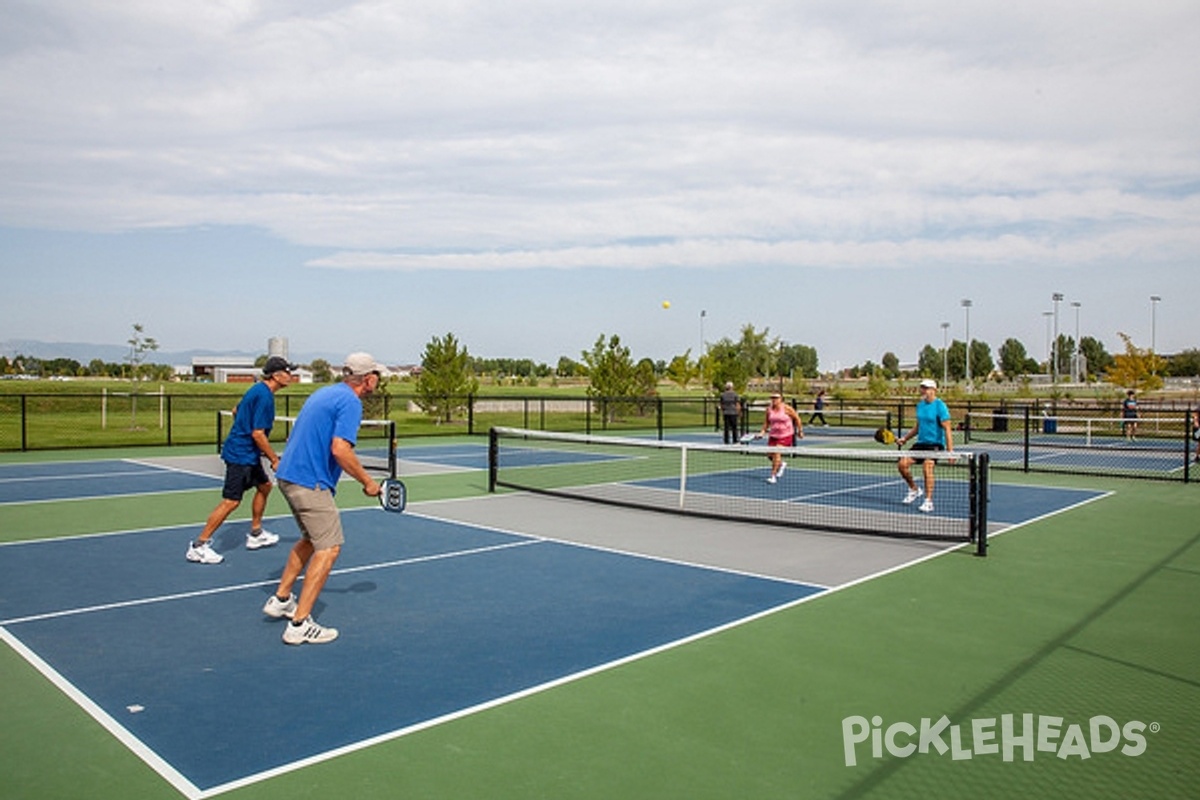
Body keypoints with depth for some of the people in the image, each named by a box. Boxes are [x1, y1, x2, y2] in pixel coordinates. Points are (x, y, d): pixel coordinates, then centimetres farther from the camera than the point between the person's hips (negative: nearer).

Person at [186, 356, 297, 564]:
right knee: (231, 501, -9)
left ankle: (255, 534, 31)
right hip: (240, 455, -11)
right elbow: (258, 434, -23)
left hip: (248, 454, 11)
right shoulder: (264, 396, -20)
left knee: (264, 486, 20)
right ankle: (198, 546, -2)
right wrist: (275, 459, -16)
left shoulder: (258, 390, 10)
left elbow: (237, 411, 25)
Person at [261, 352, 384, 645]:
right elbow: (340, 449, -25)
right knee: (329, 548, -4)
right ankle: (299, 624, -4)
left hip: (289, 475, 10)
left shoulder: (324, 393, 16)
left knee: (311, 539, 25)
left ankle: (281, 599, 33)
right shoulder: (350, 402, -14)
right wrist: (367, 482, -13)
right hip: (310, 483, -10)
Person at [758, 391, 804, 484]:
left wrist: (800, 431, 3)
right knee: (770, 455, 6)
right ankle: (781, 464, 40)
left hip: (786, 435, -5)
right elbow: (766, 422, 11)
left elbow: (797, 418, -1)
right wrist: (762, 432, -1)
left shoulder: (787, 408, -13)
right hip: (773, 435, 5)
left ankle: (773, 476, -11)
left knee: (777, 453, -18)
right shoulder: (769, 409, -1)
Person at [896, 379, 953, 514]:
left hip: (935, 443, -7)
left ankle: (928, 502, -15)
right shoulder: (920, 405, 11)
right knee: (903, 464, -3)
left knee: (927, 467, -24)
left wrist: (950, 450, -22)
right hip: (921, 442, 7)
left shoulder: (940, 406, -11)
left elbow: (947, 429, -16)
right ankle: (914, 489, 21)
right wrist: (905, 438, 14)